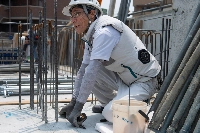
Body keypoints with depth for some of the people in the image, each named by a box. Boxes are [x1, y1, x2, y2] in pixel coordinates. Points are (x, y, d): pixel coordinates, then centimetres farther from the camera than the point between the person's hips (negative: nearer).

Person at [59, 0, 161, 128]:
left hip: (144, 81, -9)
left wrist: (78, 107, -27)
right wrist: (73, 102, 4)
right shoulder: (90, 36, 7)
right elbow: (83, 71, 8)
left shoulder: (105, 32, -24)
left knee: (110, 113, -25)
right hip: (124, 79, 9)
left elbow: (92, 72, -29)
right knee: (88, 72, -6)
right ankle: (110, 103, 12)